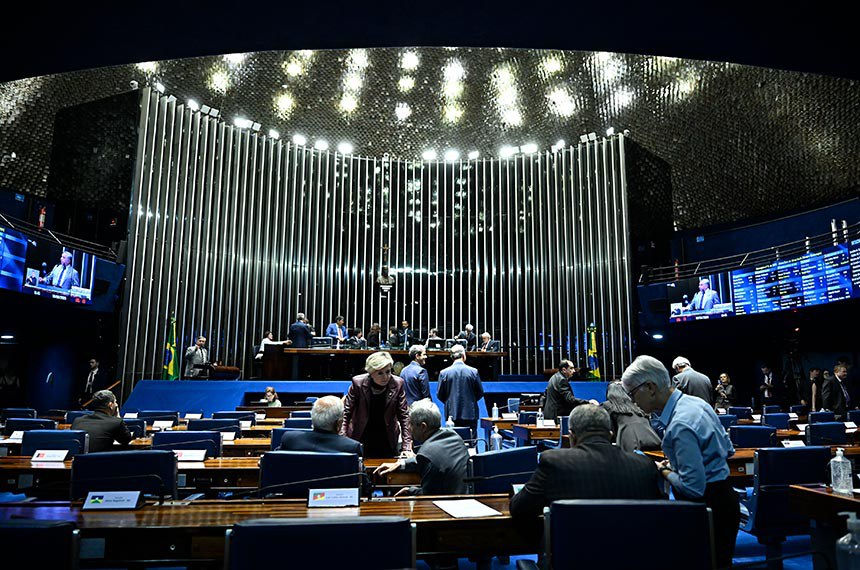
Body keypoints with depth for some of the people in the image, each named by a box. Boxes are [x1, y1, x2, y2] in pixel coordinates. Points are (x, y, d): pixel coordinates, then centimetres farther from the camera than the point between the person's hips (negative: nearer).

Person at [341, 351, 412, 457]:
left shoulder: (397, 384, -11)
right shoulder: (358, 383, -14)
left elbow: (404, 415, -6)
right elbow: (346, 412, -8)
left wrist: (406, 447, -11)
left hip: (387, 440, 1)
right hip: (360, 439, -1)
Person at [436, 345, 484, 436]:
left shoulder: (444, 373, -4)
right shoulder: (473, 372, -5)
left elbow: (439, 395, 1)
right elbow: (480, 393, 2)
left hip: (452, 414, 1)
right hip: (470, 414, -1)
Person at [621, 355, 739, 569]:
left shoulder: (679, 426, -26)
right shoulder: (696, 402, 4)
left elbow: (693, 488, -25)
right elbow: (728, 449, 16)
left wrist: (663, 471, -8)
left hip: (709, 507, -10)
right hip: (722, 496, 10)